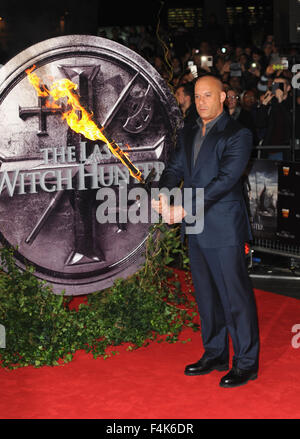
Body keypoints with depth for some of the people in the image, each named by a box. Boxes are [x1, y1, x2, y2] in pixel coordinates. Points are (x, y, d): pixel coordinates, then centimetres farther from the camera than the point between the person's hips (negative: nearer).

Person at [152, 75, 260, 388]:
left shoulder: (237, 135, -8)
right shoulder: (187, 135, 15)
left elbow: (226, 179, -17)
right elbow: (174, 168, 8)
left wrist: (184, 209, -23)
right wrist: (162, 192, -16)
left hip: (225, 229, -7)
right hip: (196, 230, 7)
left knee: (235, 296, -1)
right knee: (206, 295, 16)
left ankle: (246, 363, 9)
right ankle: (215, 355, 29)